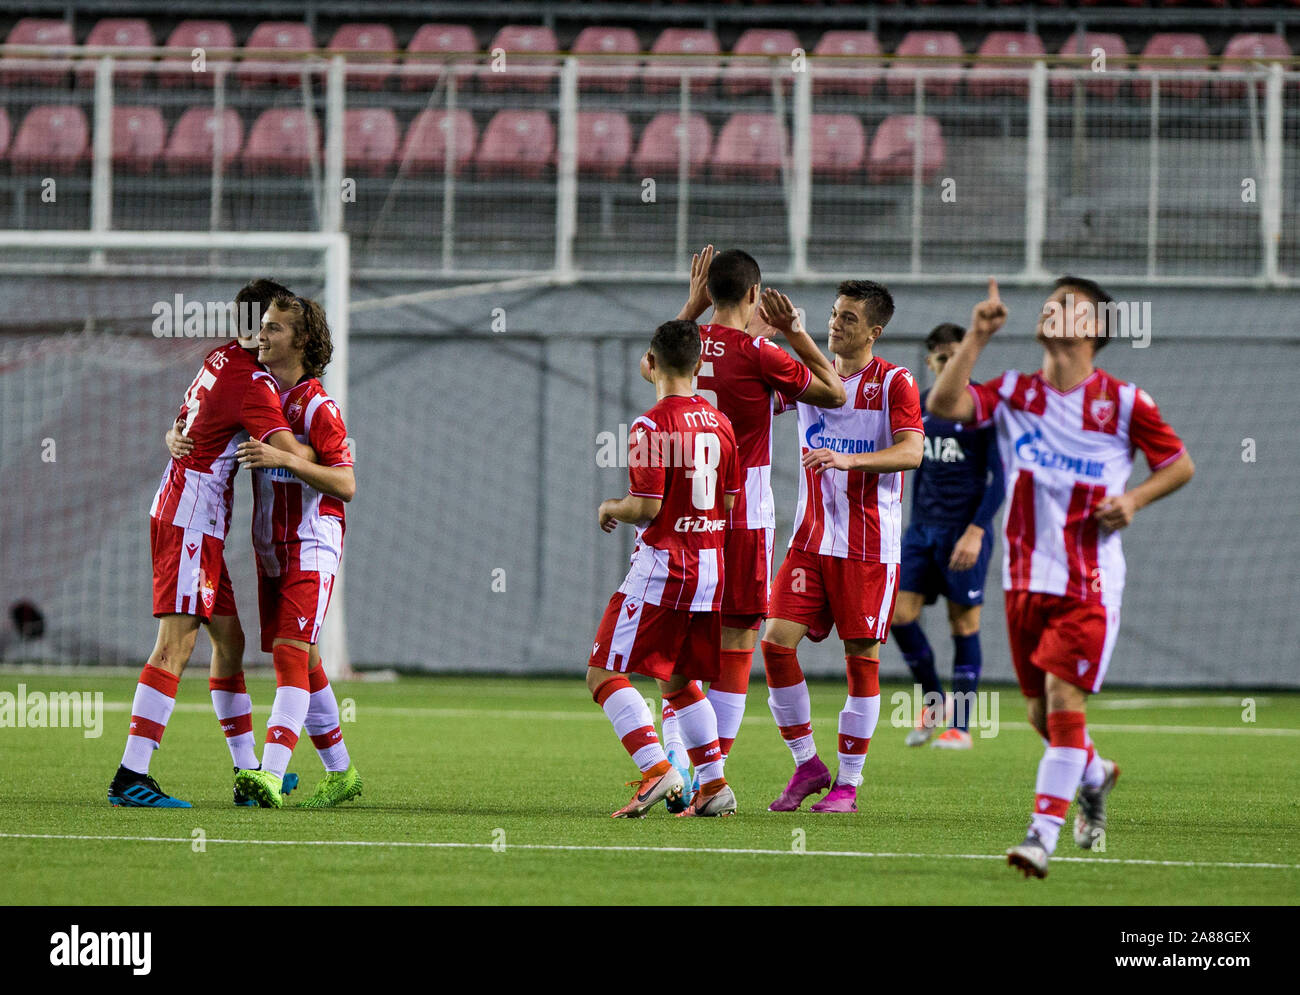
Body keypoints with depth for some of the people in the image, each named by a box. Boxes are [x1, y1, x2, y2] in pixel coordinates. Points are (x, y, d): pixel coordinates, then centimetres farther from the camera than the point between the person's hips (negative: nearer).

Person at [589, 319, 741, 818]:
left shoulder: (652, 426, -13)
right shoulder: (720, 423, 7)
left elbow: (646, 508, -16)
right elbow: (729, 502, 11)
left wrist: (612, 508, 4)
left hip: (662, 563, -7)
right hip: (712, 564, 7)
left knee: (604, 674, -3)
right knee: (678, 681, 19)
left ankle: (656, 768, -18)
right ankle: (713, 782, 10)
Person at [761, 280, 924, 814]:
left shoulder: (894, 383, -5)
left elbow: (911, 451, -17)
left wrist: (848, 459, -33)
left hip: (870, 544, -5)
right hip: (812, 539, 5)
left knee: (862, 656, -3)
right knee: (776, 642, -6)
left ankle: (848, 784, 6)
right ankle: (807, 765, 8)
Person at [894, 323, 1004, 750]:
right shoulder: (921, 406, 11)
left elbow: (999, 477, -9)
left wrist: (976, 531, -17)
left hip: (965, 530, -6)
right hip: (923, 527, 6)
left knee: (964, 623, -2)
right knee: (899, 613, -5)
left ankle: (960, 727, 5)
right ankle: (932, 702, 14)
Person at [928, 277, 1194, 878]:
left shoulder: (1123, 402, -3)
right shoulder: (1014, 394, 4)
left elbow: (1179, 465, 7)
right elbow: (943, 404, -10)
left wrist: (1133, 499, -10)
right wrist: (977, 337, -16)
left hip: (1090, 582, -4)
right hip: (1026, 579, 4)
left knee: (1064, 699, -16)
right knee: (1041, 712, 12)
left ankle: (1043, 833, -15)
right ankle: (1094, 777, 42)